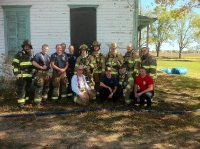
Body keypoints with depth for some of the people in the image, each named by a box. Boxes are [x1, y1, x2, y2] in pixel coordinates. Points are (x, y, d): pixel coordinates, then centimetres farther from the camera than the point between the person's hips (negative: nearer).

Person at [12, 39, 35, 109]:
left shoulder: (32, 55, 14)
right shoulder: (19, 54, -6)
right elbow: (14, 64, -9)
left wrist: (33, 72, 17)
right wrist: (16, 73, -14)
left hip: (29, 75, 6)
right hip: (21, 75, -6)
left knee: (28, 88, 15)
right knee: (21, 89, -6)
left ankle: (27, 100, 29)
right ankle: (21, 102, -3)